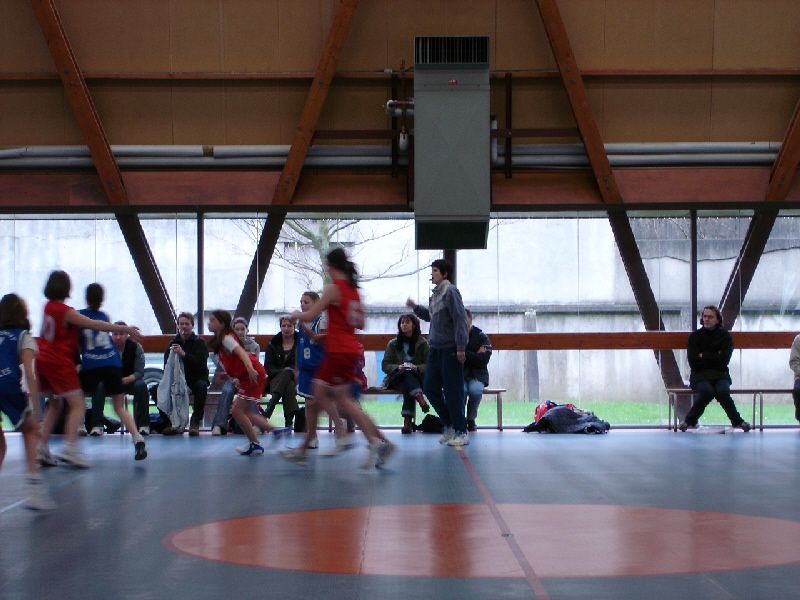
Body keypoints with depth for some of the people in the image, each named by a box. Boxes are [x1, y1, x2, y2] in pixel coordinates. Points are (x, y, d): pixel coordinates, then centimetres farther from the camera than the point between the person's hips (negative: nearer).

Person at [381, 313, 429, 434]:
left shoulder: (422, 343, 9)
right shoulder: (393, 344, 12)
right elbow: (385, 365, 7)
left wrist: (417, 368, -18)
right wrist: (398, 367, -14)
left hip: (417, 378, 0)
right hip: (397, 378, 0)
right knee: (407, 374, -37)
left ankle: (408, 421, -49)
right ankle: (420, 397, -61)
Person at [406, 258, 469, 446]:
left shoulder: (450, 292, -12)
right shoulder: (436, 293, 13)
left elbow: (460, 319, -16)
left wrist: (461, 347, -19)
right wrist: (415, 307, 12)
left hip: (450, 350, -9)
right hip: (435, 348, 9)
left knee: (453, 391, -4)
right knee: (430, 388, 9)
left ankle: (461, 432, 4)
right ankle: (449, 426, 22)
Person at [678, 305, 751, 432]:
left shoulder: (725, 336, 4)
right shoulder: (695, 336, 3)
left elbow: (724, 359, -8)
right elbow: (693, 362, -6)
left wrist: (704, 356, -8)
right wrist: (714, 357, -6)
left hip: (720, 375, 1)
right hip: (700, 375, -1)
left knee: (722, 391, -33)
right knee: (707, 391, -34)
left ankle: (737, 421, -13)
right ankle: (690, 421, -18)